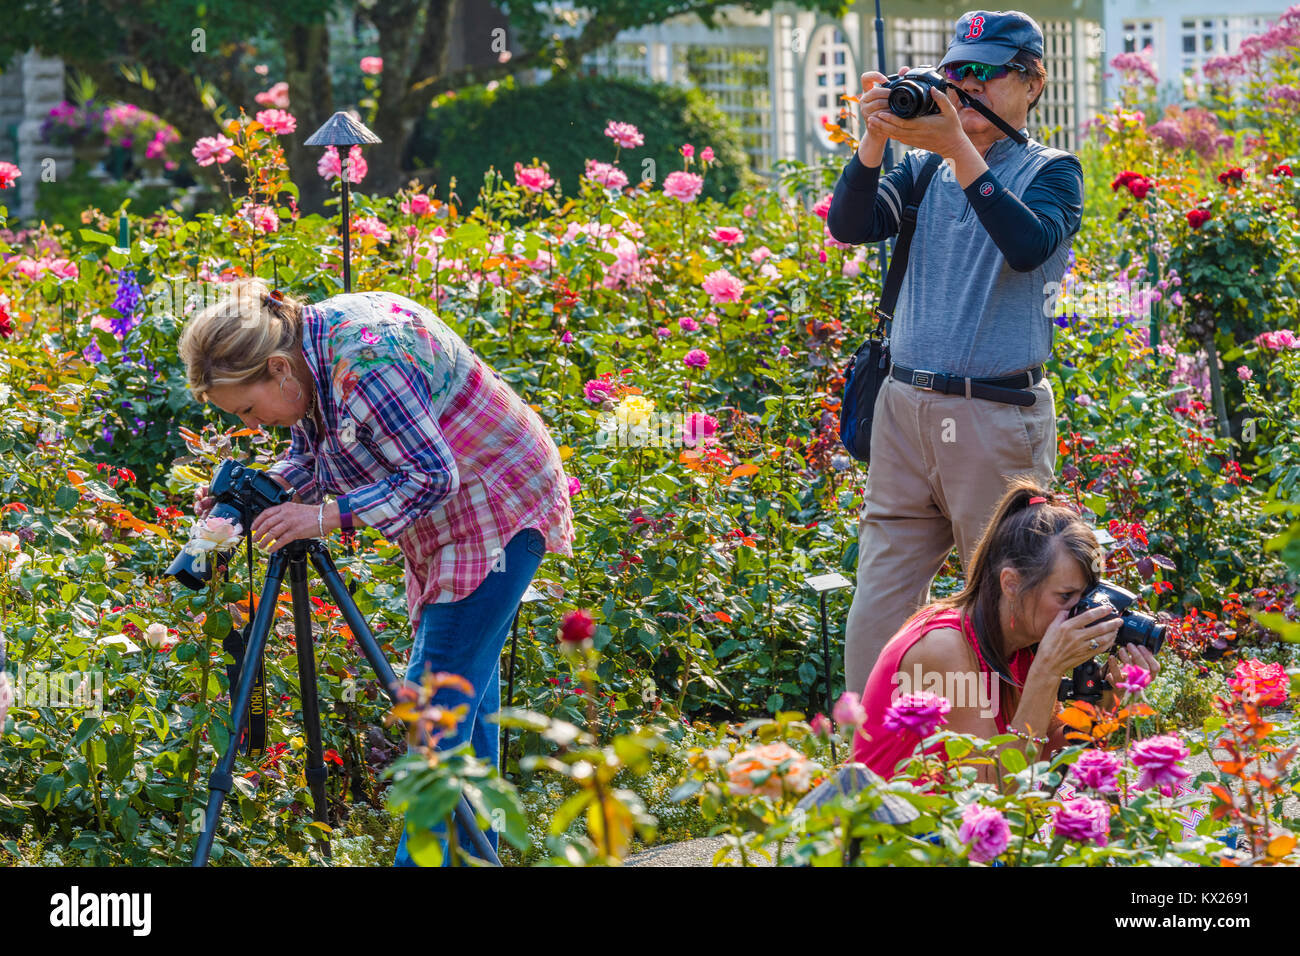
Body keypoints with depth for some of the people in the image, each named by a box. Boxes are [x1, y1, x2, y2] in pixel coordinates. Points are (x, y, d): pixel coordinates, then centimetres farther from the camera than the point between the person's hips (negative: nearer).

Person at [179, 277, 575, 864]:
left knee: (437, 693, -11)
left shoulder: (366, 360, -30)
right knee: (465, 687, 13)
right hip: (450, 525, 10)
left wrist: (326, 517, -30)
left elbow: (433, 477, -29)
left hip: (496, 511, -10)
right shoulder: (311, 358, 0)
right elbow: (307, 462, 11)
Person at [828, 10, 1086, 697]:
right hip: (905, 408, 4)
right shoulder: (922, 170, 14)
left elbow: (1030, 246, -18)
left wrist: (958, 149, -24)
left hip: (998, 418, -4)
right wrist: (875, 137, -14)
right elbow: (848, 226, -1)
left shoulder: (1050, 172, 3)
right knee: (875, 622, 1)